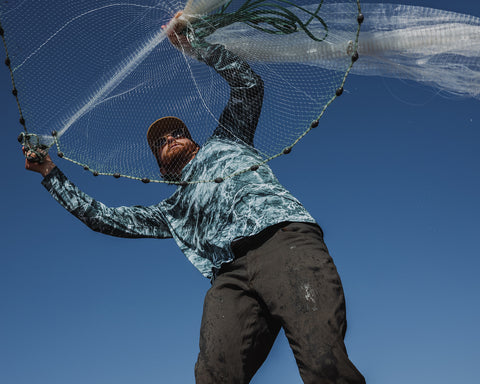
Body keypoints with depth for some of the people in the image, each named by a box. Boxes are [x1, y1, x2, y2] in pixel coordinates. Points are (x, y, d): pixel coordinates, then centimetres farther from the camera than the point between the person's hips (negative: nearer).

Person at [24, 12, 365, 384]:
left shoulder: (224, 142, 36)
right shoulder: (172, 211, 39)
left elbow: (249, 84, 31)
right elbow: (103, 217, 40)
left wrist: (192, 45, 32)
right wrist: (50, 172, 44)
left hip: (284, 235, -2)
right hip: (231, 276, 2)